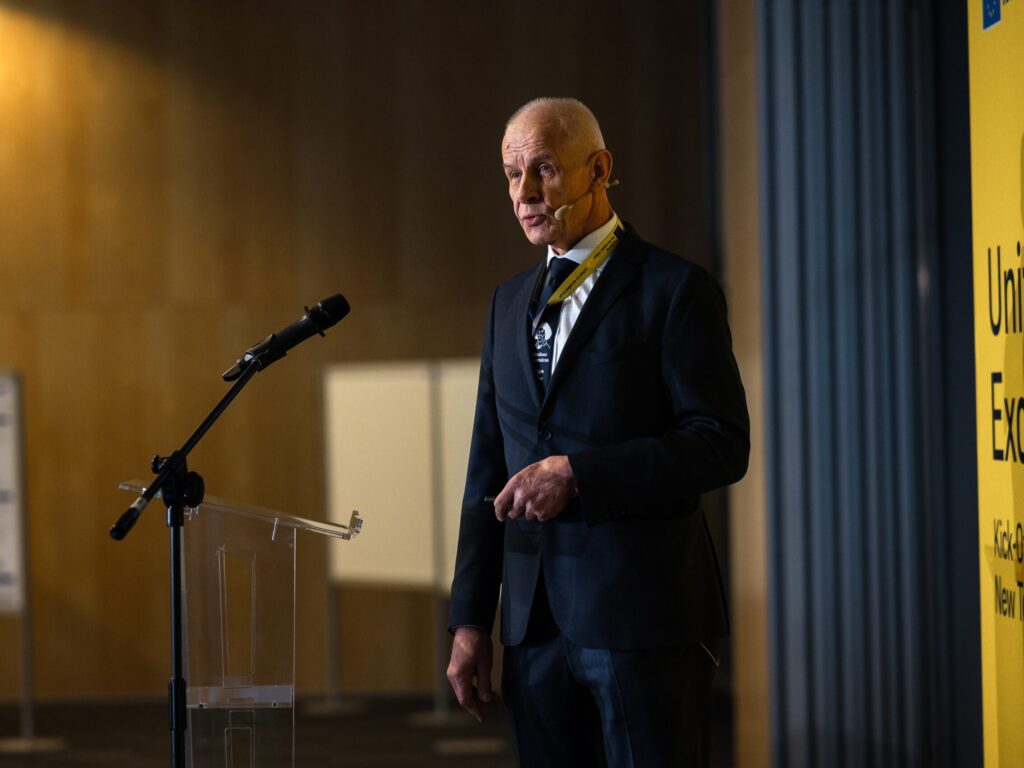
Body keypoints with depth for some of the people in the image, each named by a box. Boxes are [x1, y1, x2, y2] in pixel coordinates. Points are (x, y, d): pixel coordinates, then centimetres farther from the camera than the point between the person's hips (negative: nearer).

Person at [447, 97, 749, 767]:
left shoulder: (676, 289, -3)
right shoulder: (513, 301, 17)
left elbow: (722, 444, -11)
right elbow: (489, 466, 17)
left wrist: (577, 474, -18)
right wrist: (470, 619, 11)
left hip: (644, 612, -6)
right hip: (535, 616, 6)